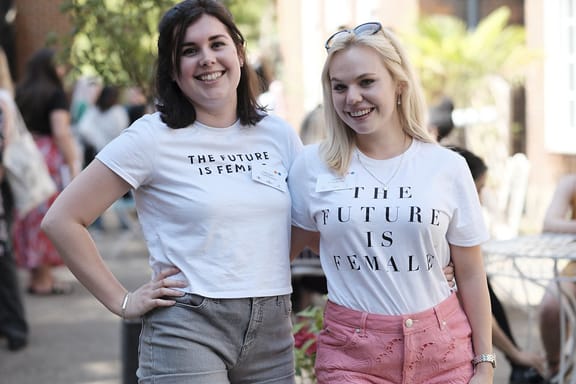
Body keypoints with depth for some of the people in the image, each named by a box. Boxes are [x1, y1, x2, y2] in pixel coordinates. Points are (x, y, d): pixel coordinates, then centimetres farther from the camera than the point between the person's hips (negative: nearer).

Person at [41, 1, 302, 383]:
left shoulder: (279, 134, 7)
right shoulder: (153, 137, -6)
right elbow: (62, 220, -7)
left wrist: (275, 274, 8)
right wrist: (122, 301, -7)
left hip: (272, 332, 5)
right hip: (188, 329, -4)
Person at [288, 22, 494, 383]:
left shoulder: (448, 167, 0)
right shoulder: (312, 166, -1)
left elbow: (471, 274, 4)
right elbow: (284, 248, 13)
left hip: (442, 345, 1)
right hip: (352, 352, 0)